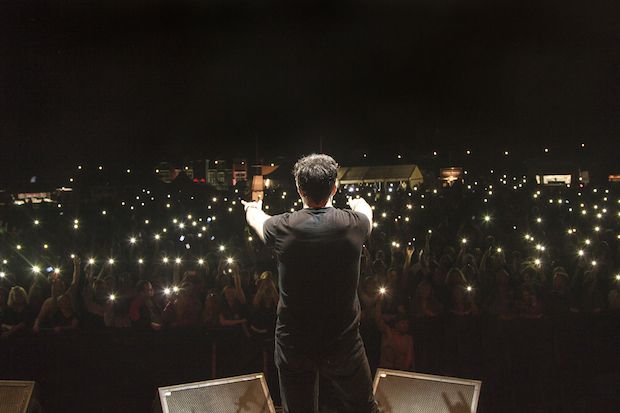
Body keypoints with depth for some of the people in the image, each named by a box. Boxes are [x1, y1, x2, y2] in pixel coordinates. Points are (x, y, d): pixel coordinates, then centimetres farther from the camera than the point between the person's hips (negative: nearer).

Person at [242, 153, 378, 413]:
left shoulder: (283, 228, -12)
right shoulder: (353, 224, -10)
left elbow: (256, 218, 14)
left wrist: (253, 208, 39)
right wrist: (360, 205, 42)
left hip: (293, 345, 0)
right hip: (343, 343, 0)